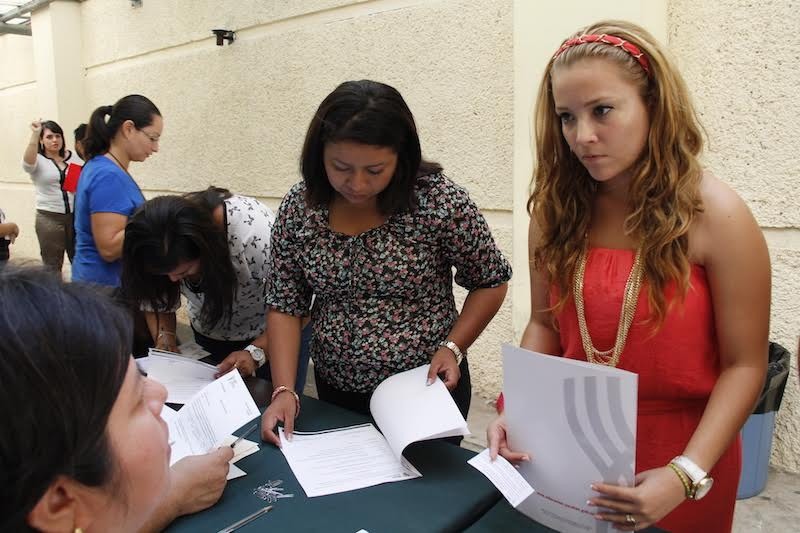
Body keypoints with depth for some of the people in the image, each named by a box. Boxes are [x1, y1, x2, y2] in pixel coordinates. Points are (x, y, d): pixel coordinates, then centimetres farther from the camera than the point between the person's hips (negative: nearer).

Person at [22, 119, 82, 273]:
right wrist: (35, 134, -28)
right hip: (49, 218, -3)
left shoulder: (73, 157, 9)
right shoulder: (37, 160, -1)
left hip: (76, 216, 3)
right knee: (52, 265, 7)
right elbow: (28, 163, -25)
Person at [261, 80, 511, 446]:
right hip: (337, 395, 4)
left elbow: (490, 282, -5)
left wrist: (453, 348, -16)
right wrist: (284, 390, -14)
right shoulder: (298, 208, -9)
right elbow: (285, 306, -4)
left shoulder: (439, 201, -18)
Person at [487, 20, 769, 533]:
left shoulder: (717, 216, -17)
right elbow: (545, 324, 1)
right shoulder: (556, 208, -7)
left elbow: (744, 365, -14)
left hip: (678, 455, -3)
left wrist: (686, 474, -25)